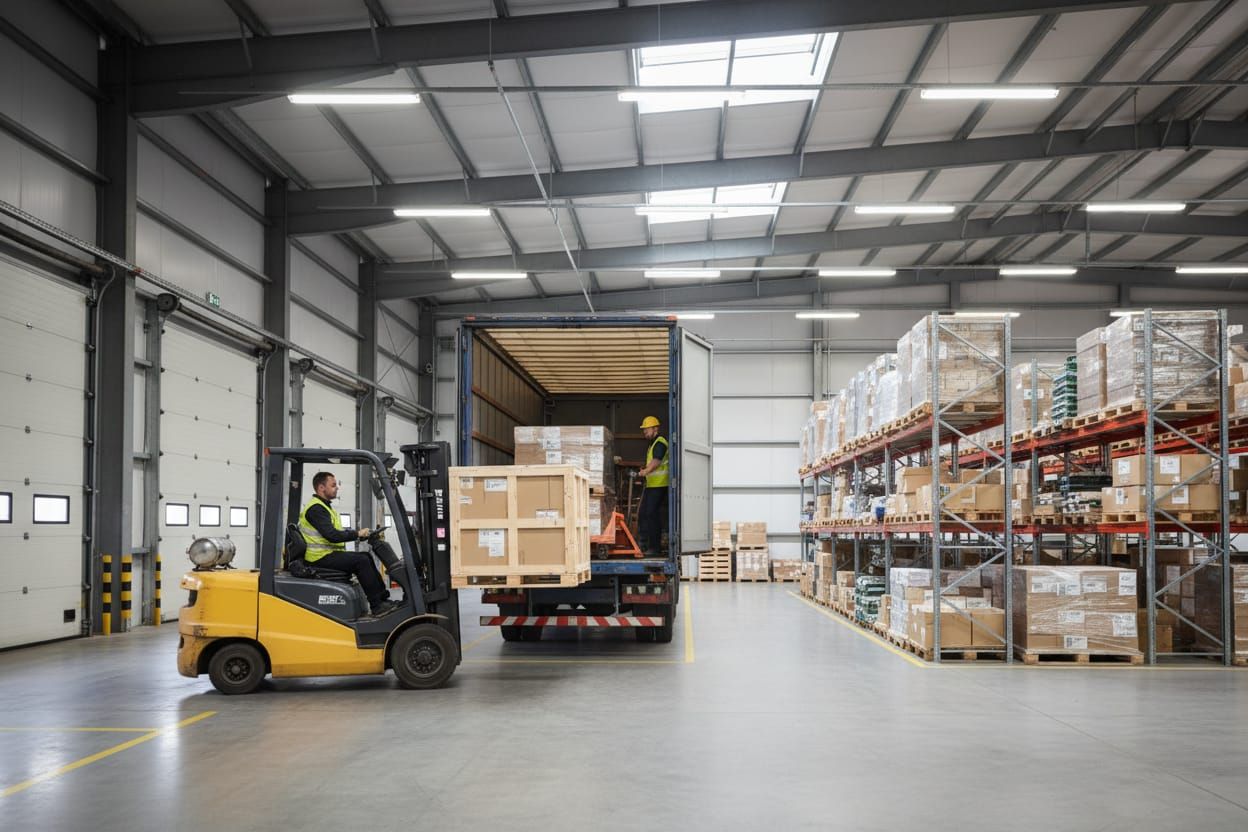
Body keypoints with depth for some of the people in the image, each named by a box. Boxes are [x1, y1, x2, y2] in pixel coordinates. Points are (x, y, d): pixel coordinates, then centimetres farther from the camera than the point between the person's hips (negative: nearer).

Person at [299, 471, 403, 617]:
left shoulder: (324, 507, 20)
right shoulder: (315, 508, -15)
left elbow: (338, 532, 17)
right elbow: (331, 535, -25)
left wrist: (360, 533, 2)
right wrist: (357, 534, -15)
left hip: (329, 553, 11)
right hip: (321, 557, -10)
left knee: (365, 558, 7)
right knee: (362, 561, -20)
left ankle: (383, 598, 5)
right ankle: (378, 606, -17)